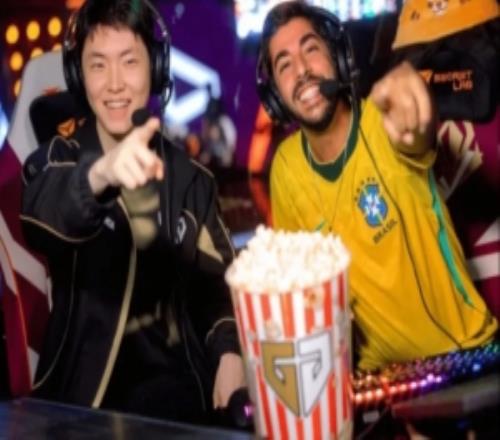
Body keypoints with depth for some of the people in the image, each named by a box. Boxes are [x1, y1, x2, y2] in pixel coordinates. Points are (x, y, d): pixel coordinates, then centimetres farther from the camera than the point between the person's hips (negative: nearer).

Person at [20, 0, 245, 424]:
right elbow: (41, 217, -26)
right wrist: (99, 173, -49)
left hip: (171, 383, 2)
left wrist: (230, 351, -11)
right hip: (81, 390, -1)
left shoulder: (189, 178, 7)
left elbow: (218, 281, 11)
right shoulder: (56, 161, -2)